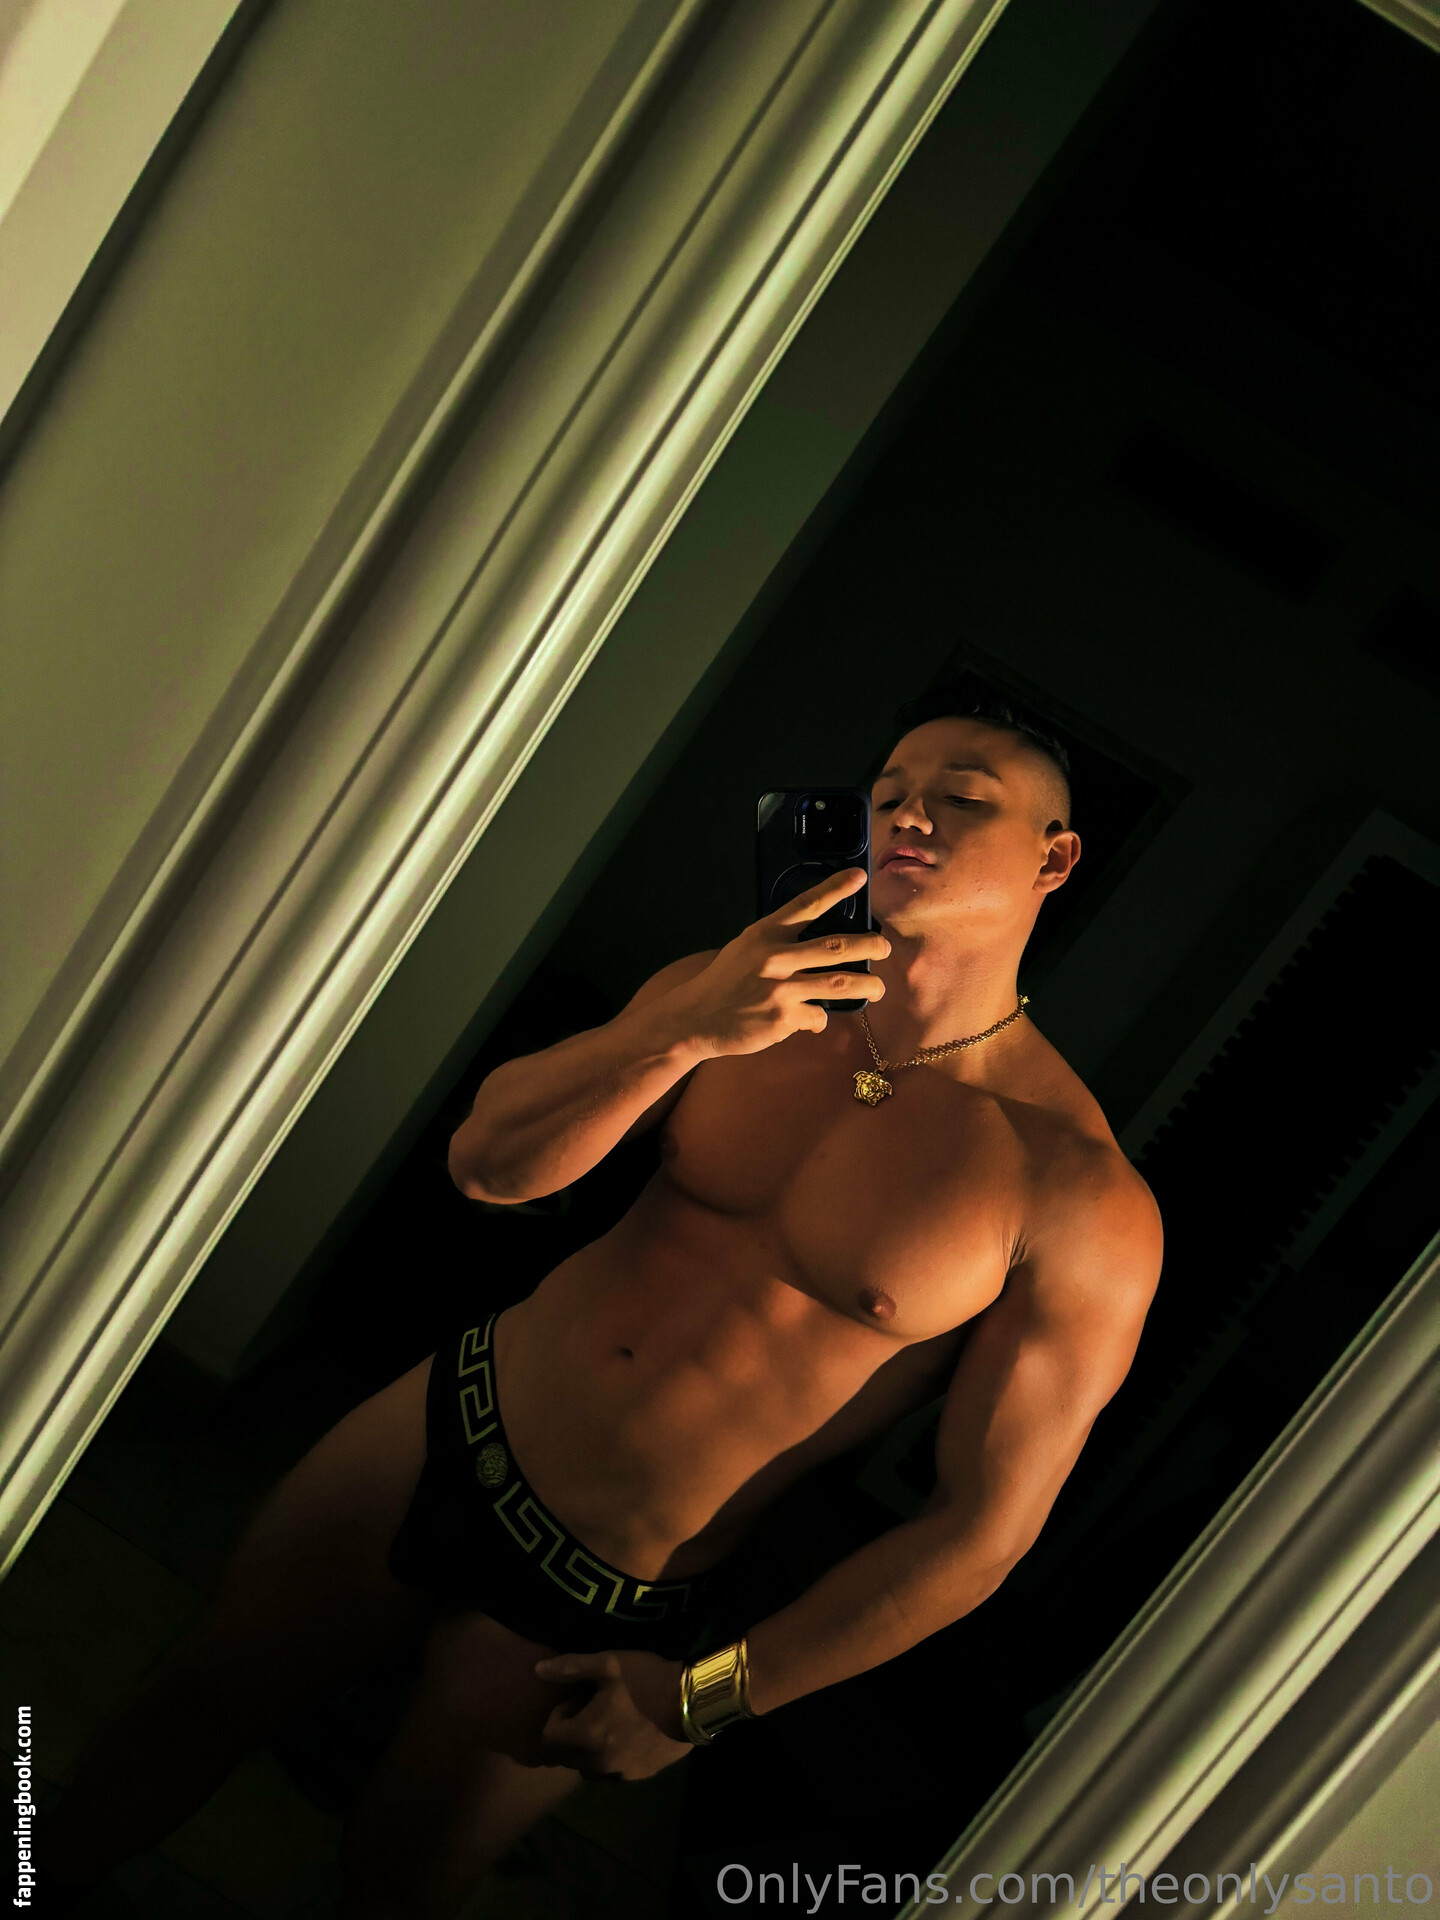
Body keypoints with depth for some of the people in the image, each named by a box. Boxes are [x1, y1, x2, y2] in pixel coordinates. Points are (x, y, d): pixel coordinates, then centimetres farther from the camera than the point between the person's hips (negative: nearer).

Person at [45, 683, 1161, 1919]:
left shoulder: (1084, 1200, -20)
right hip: (455, 1420, 4)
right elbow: (491, 1164, -11)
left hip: (597, 1611, -4)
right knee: (197, 1703, 18)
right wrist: (689, 1031, -30)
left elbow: (983, 1528, -16)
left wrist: (700, 1697, -12)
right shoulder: (748, 987, -5)